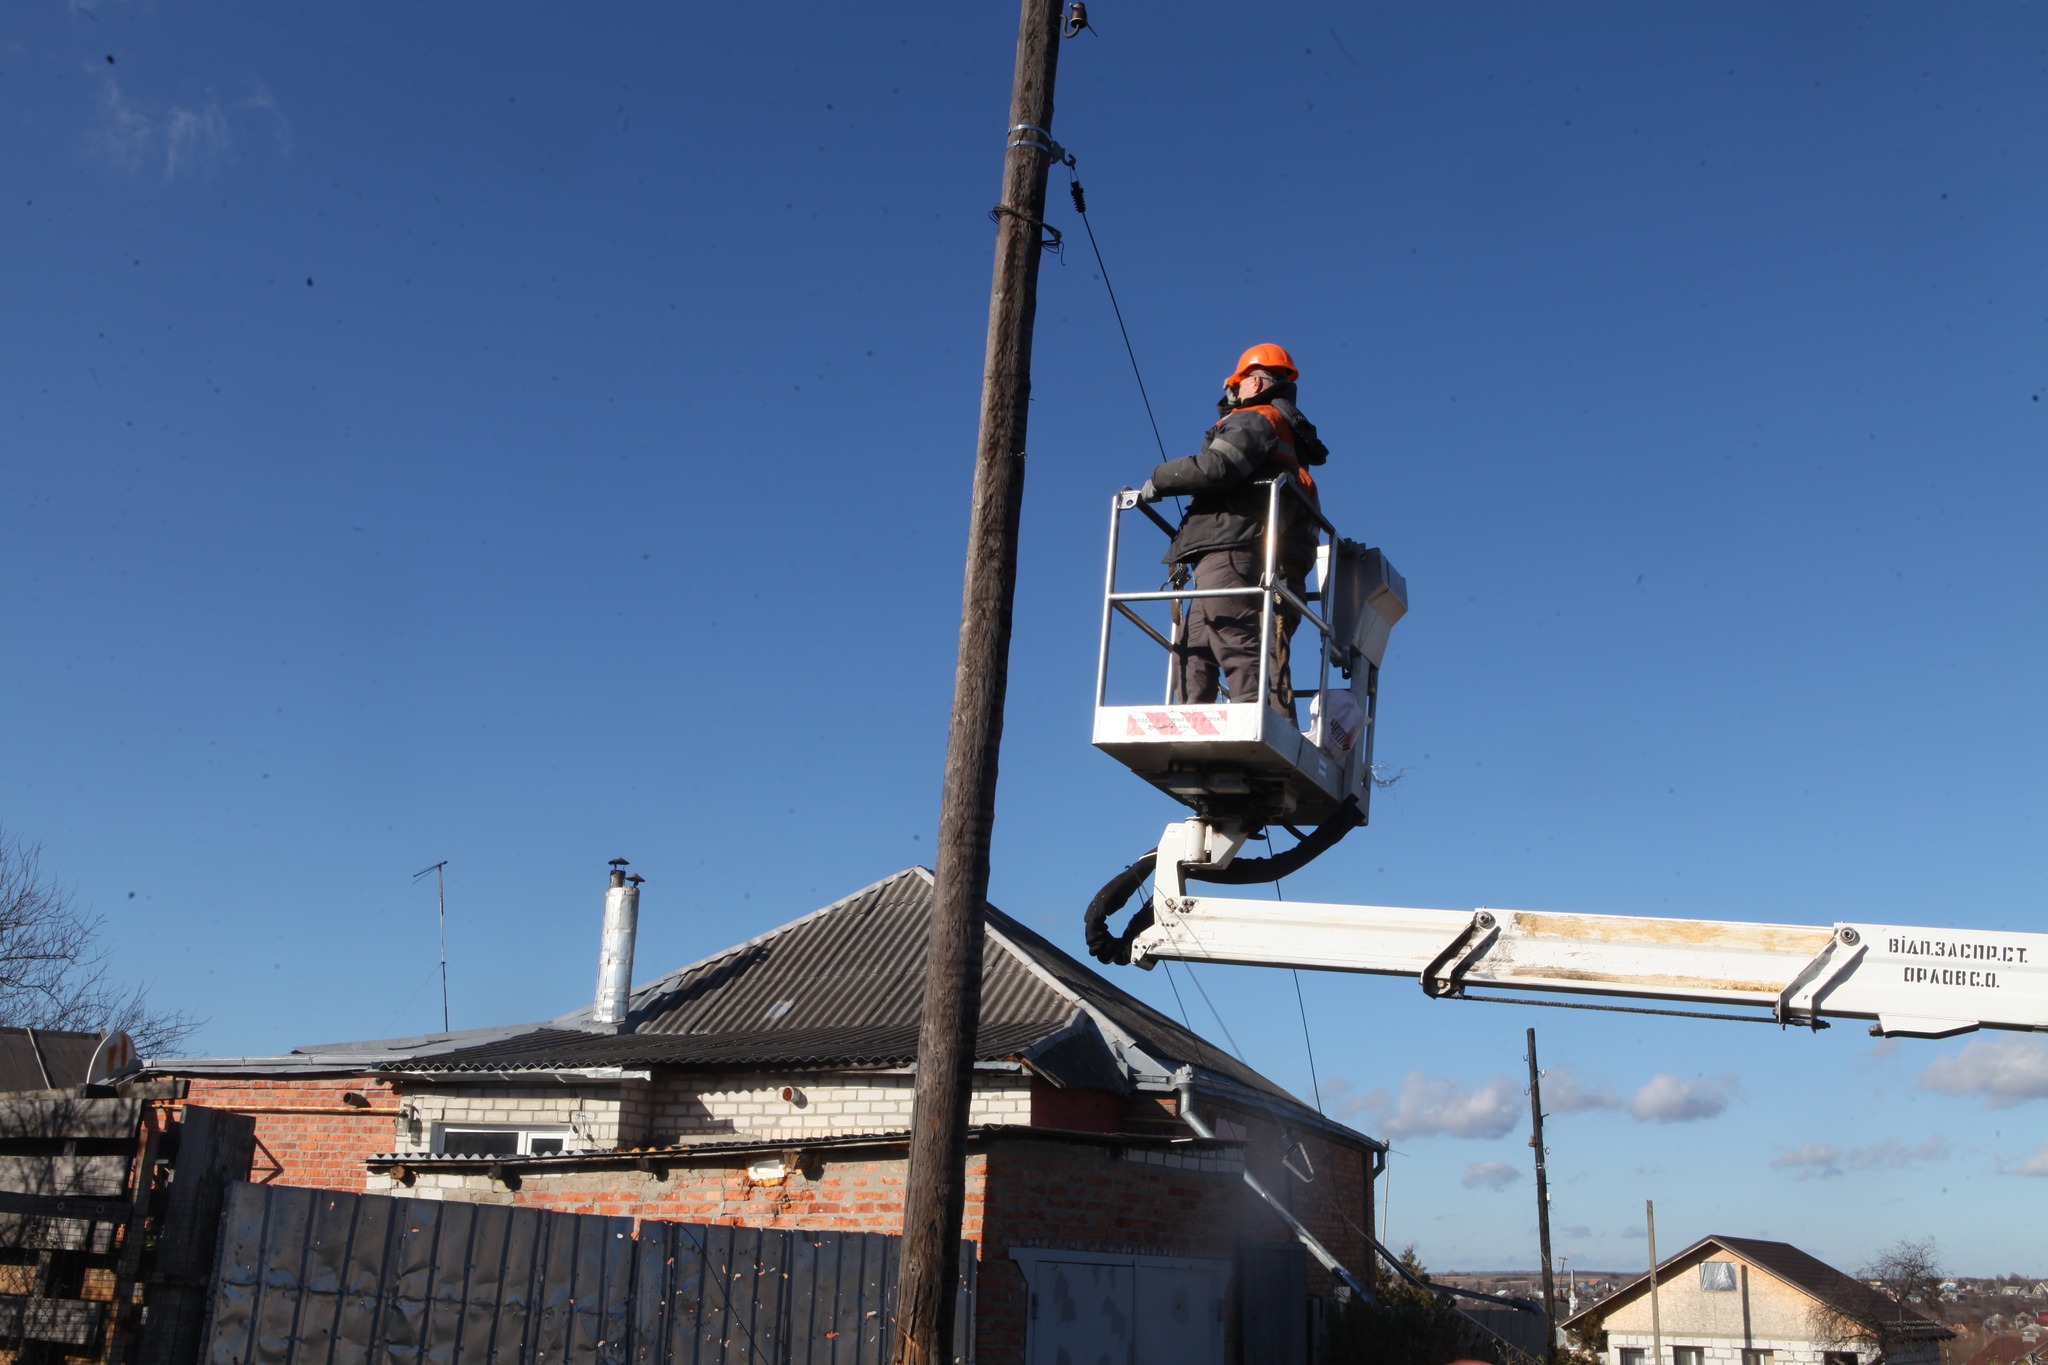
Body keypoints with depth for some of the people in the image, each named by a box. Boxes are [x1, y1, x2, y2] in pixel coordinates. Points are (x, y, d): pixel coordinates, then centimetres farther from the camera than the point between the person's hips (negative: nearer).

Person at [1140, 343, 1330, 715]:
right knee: (1190, 653, 7)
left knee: (1239, 650, -17)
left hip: (1228, 553, -10)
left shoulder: (1256, 419, 1)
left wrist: (1159, 479, -5)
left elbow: (1217, 466, -16)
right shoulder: (1290, 437, 30)